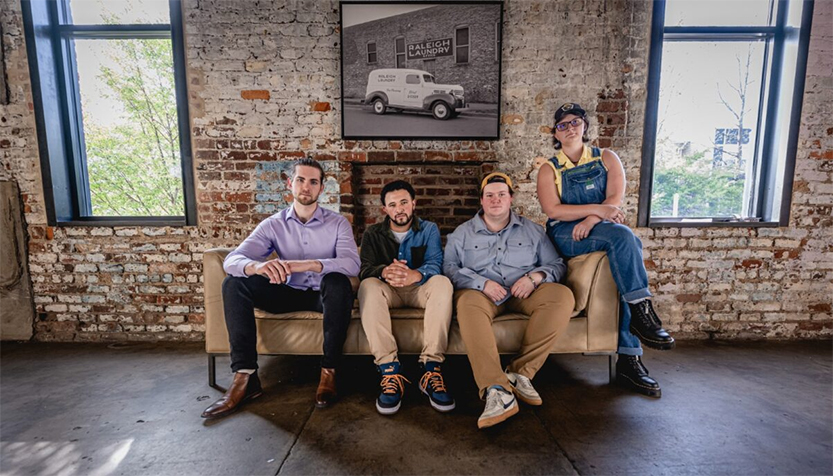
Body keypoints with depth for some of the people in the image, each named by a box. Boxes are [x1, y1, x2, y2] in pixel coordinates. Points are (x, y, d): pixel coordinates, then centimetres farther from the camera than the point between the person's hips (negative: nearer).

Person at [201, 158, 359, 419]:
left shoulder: (337, 223, -5)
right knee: (234, 283, -18)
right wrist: (258, 265, -39)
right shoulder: (273, 225, 0)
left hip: (323, 295, -2)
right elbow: (232, 260, -13)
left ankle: (329, 371, -23)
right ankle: (245, 377, -20)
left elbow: (352, 263, -23)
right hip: (289, 293, 3)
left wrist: (309, 264, -40)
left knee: (338, 282, -36)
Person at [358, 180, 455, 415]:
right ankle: (390, 370, -39)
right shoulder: (373, 234, 7)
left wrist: (415, 275, -37)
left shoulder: (429, 229, 6)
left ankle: (431, 368, -35)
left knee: (442, 283, -32)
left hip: (419, 289, 0)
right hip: (388, 291, 0)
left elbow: (435, 263, -12)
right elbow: (365, 269, -8)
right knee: (368, 285, -32)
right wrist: (385, 271, -35)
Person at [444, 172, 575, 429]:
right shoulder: (463, 232, 14)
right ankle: (496, 389, -46)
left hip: (524, 293, 2)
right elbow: (450, 268, 0)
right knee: (467, 303, -37)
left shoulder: (532, 230, 19)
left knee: (563, 295, -27)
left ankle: (520, 371, -27)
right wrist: (482, 283, -16)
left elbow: (557, 264, 14)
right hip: (482, 292, -1)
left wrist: (535, 276, -9)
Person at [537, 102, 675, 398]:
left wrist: (591, 220, -19)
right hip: (565, 236, -3)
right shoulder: (549, 169, 9)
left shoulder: (606, 158, 15)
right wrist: (597, 209, -16)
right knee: (624, 237, -31)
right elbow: (553, 210, -7)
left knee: (627, 258, -27)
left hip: (603, 230, 3)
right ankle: (642, 312, -27)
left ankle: (629, 360, -23)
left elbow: (616, 198, 0)